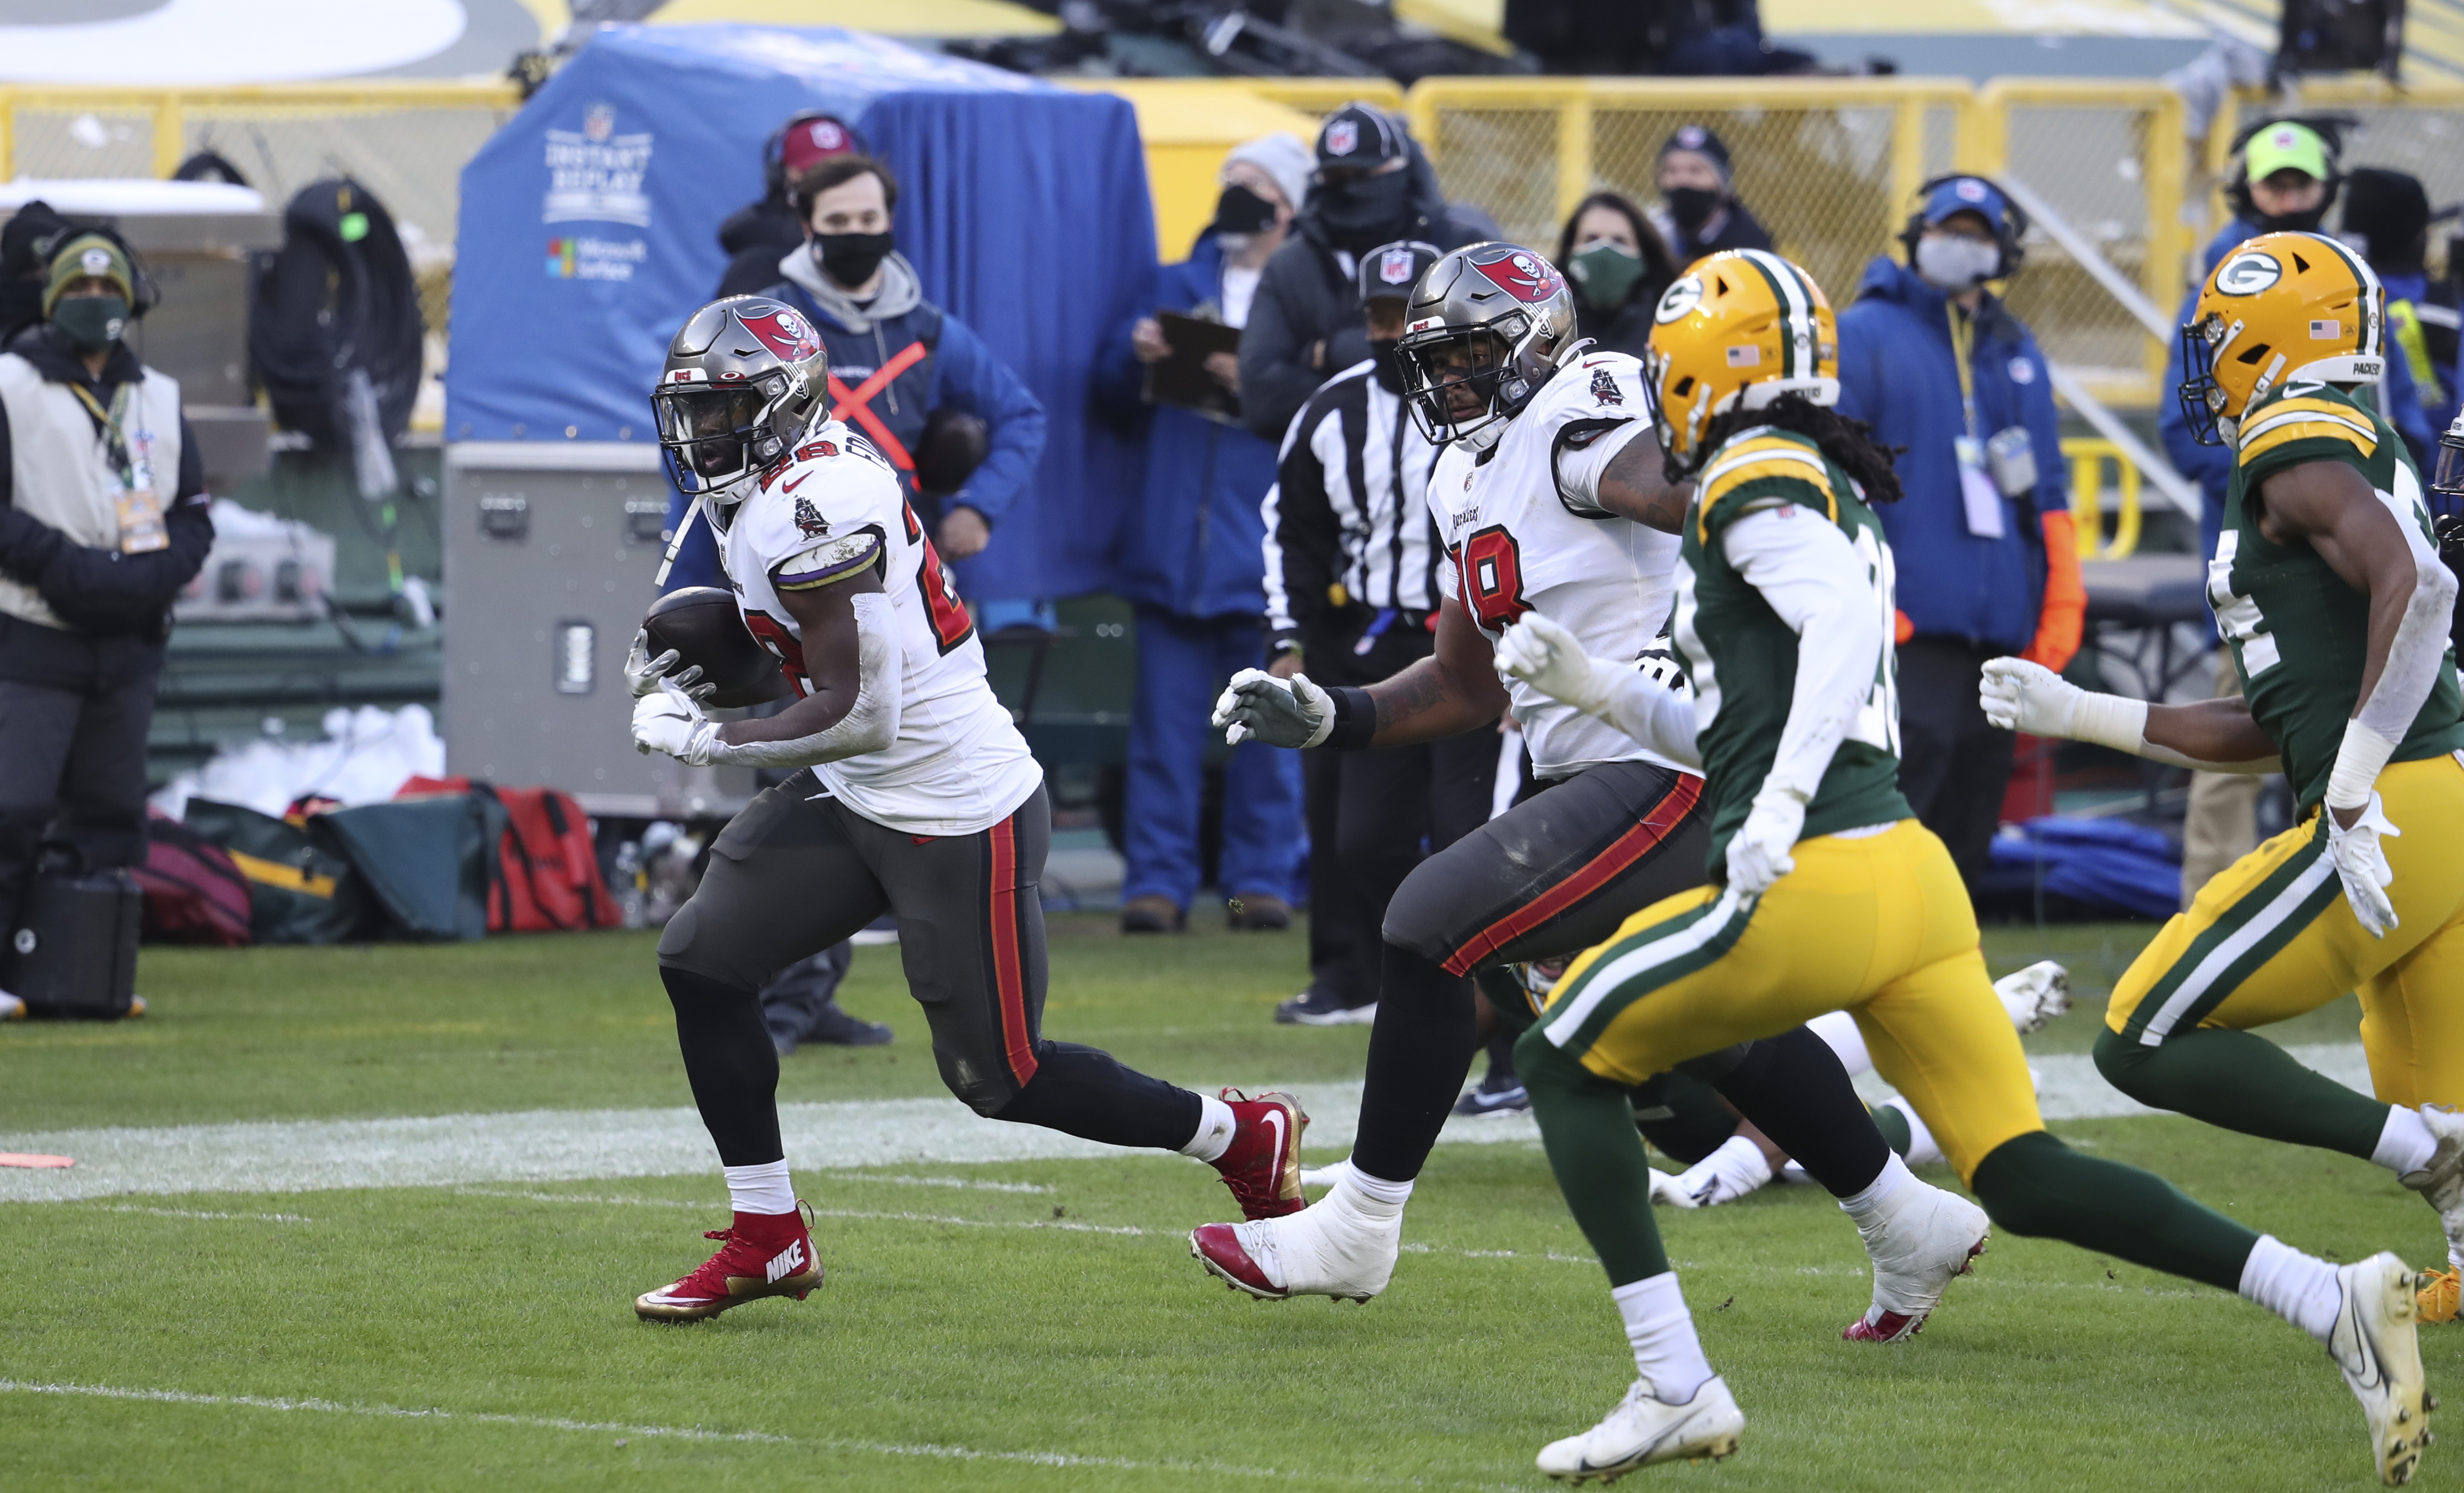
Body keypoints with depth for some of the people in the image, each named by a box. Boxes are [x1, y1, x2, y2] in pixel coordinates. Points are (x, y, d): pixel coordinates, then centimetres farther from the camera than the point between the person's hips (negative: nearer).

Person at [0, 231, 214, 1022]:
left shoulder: (159, 400, 14)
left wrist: (148, 575, -6)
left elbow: (194, 513, 14)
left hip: (129, 645, 5)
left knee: (111, 816, 7)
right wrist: (66, 566, -17)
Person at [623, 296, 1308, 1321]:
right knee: (702, 961, 1)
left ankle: (1244, 1138, 21)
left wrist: (700, 740, -17)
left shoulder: (814, 502, -23)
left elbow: (857, 711, -26)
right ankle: (767, 1243, 9)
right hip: (854, 801, 10)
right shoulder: (763, 492, 8)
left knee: (999, 1077, 0)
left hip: (959, 814, -10)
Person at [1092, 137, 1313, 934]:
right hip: (1173, 542, 4)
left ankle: (1260, 877, 10)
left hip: (1264, 550, -4)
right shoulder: (1180, 283, 15)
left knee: (1268, 723, 2)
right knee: (1166, 718, 2)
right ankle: (1158, 881, 5)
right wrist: (1134, 352, -3)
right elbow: (1112, 386, 17)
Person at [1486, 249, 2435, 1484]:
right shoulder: (1836, 492, 24)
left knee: (1565, 1059, 7)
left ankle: (1675, 1391, -1)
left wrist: (1782, 803, -29)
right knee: (2024, 1181, 6)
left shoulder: (1754, 481, -4)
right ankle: (2334, 1300, -8)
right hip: (1913, 873, 9)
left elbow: (1842, 618, -24)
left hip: (1820, 884, -9)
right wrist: (1592, 686, 27)